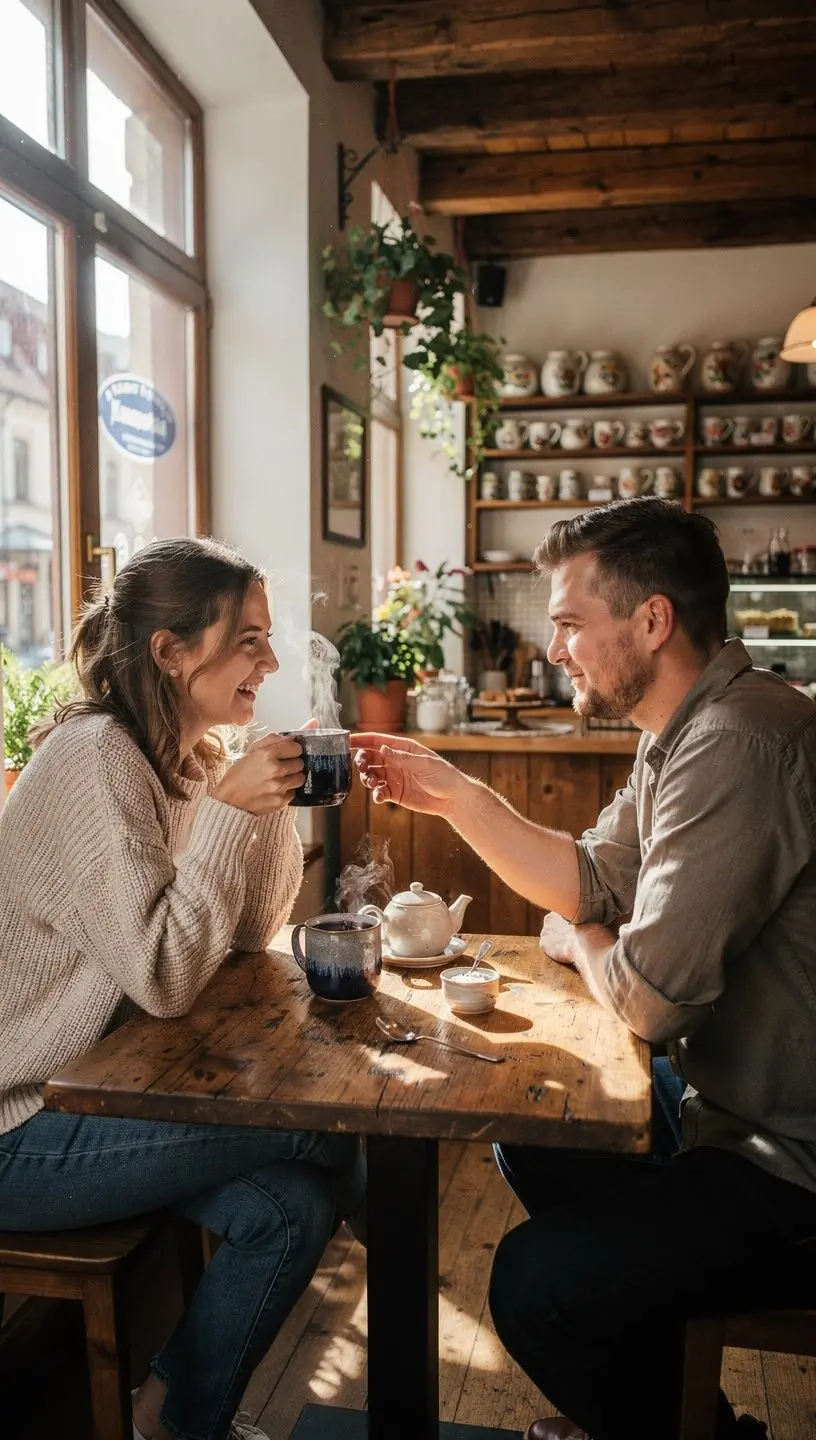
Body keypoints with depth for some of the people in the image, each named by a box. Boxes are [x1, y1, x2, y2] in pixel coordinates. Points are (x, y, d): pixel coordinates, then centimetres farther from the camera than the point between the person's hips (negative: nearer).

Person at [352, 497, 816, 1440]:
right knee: (532, 1135, 20)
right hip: (728, 1097, 10)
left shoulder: (739, 744, -30)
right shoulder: (684, 732, 5)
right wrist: (449, 792, 1)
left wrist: (580, 943, -5)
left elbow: (649, 996, -28)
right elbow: (591, 879, 9)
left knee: (535, 1287, -14)